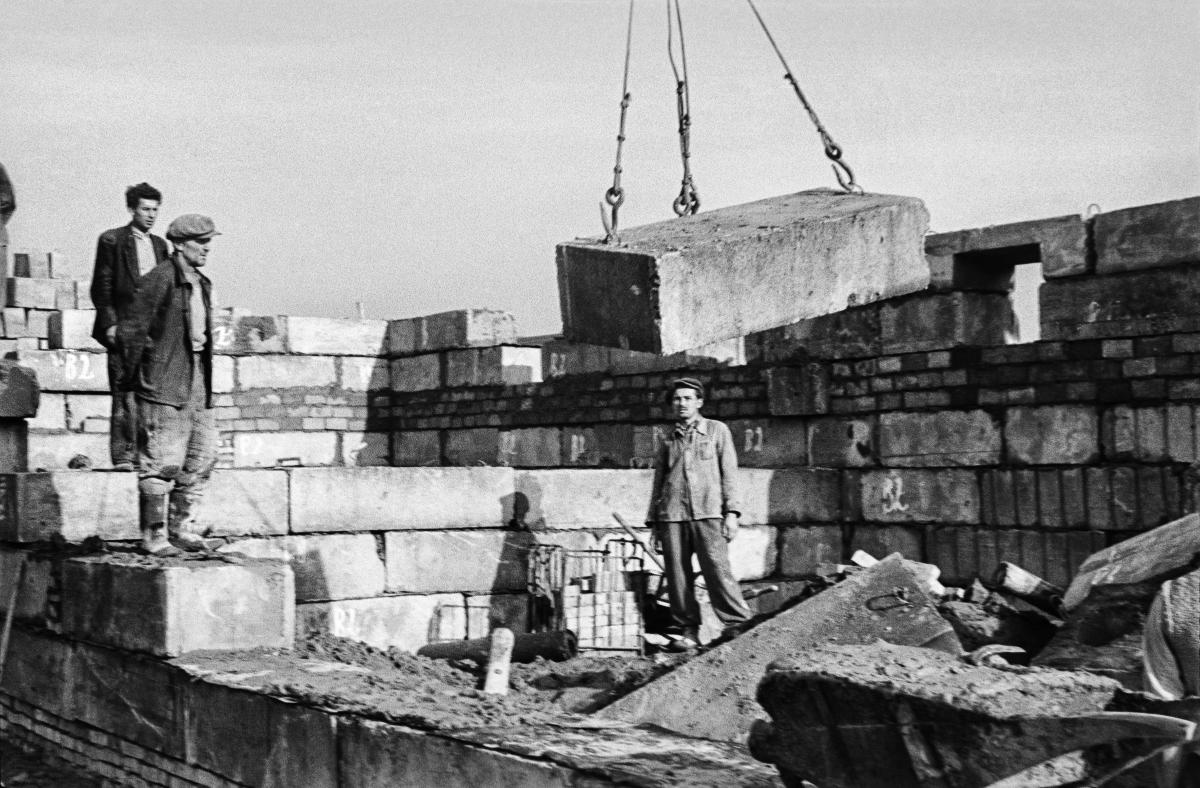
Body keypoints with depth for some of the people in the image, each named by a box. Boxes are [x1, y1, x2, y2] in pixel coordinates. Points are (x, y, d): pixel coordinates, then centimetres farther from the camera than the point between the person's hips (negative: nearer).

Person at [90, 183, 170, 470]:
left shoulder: (159, 244, 17)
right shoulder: (112, 240, 0)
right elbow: (101, 287, -2)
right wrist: (110, 324, -10)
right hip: (123, 328, -5)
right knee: (125, 395, -5)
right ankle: (123, 455, -2)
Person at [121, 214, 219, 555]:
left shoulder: (203, 284, 14)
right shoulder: (158, 281, -11)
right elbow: (135, 329, -9)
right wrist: (132, 373, -2)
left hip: (197, 374, 8)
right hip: (164, 383, -8)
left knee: (202, 456, 10)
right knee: (162, 460, -6)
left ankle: (181, 525, 20)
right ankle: (153, 534, 1)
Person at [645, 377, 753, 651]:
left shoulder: (717, 431, 11)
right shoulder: (668, 440, 19)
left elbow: (729, 472, 6)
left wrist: (731, 512, -4)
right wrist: (654, 523, 15)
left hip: (708, 513, -3)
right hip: (672, 515, 3)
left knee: (717, 569, -13)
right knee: (677, 575, -1)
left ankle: (739, 625, -7)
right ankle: (688, 631, 5)